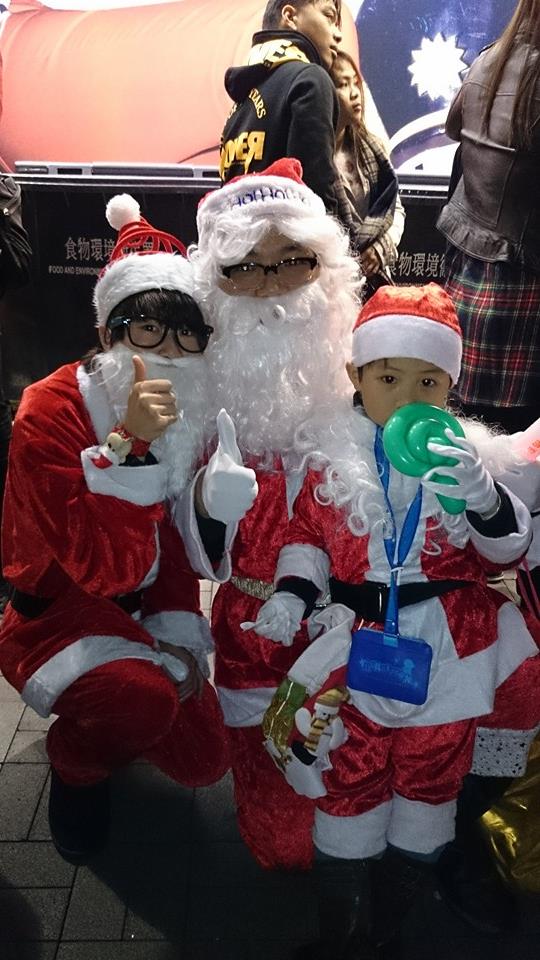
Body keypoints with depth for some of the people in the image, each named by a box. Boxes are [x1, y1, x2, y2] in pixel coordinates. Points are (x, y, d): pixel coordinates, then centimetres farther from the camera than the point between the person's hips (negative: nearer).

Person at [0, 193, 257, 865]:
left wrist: (178, 633, -7)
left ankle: (99, 721, 31)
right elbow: (102, 567, -31)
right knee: (143, 700, -34)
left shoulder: (192, 414, -5)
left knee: (203, 761, 2)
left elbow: (176, 539, 4)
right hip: (55, 609, -5)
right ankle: (75, 763, 4)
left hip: (139, 610, 6)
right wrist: (127, 443, -40)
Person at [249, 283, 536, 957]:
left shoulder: (465, 457, -4)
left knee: (428, 784, 17)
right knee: (348, 790, 11)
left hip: (443, 655, 1)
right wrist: (290, 595, -8)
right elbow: (307, 535, 7)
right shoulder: (333, 461, -3)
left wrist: (483, 496, -30)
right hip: (359, 649, 0)